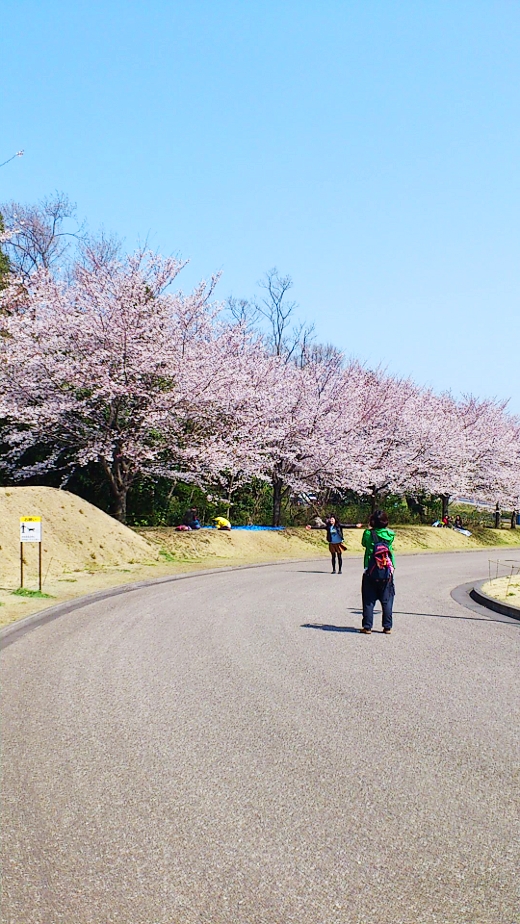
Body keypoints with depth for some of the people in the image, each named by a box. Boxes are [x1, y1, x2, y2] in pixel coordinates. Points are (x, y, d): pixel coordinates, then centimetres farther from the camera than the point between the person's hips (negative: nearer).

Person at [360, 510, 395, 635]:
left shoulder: (368, 534, -9)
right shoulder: (390, 534, -5)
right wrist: (384, 526, 17)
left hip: (370, 572, -1)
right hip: (387, 572, 1)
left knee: (368, 600, 5)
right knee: (387, 600, 9)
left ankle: (367, 626, 5)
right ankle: (387, 627, 10)